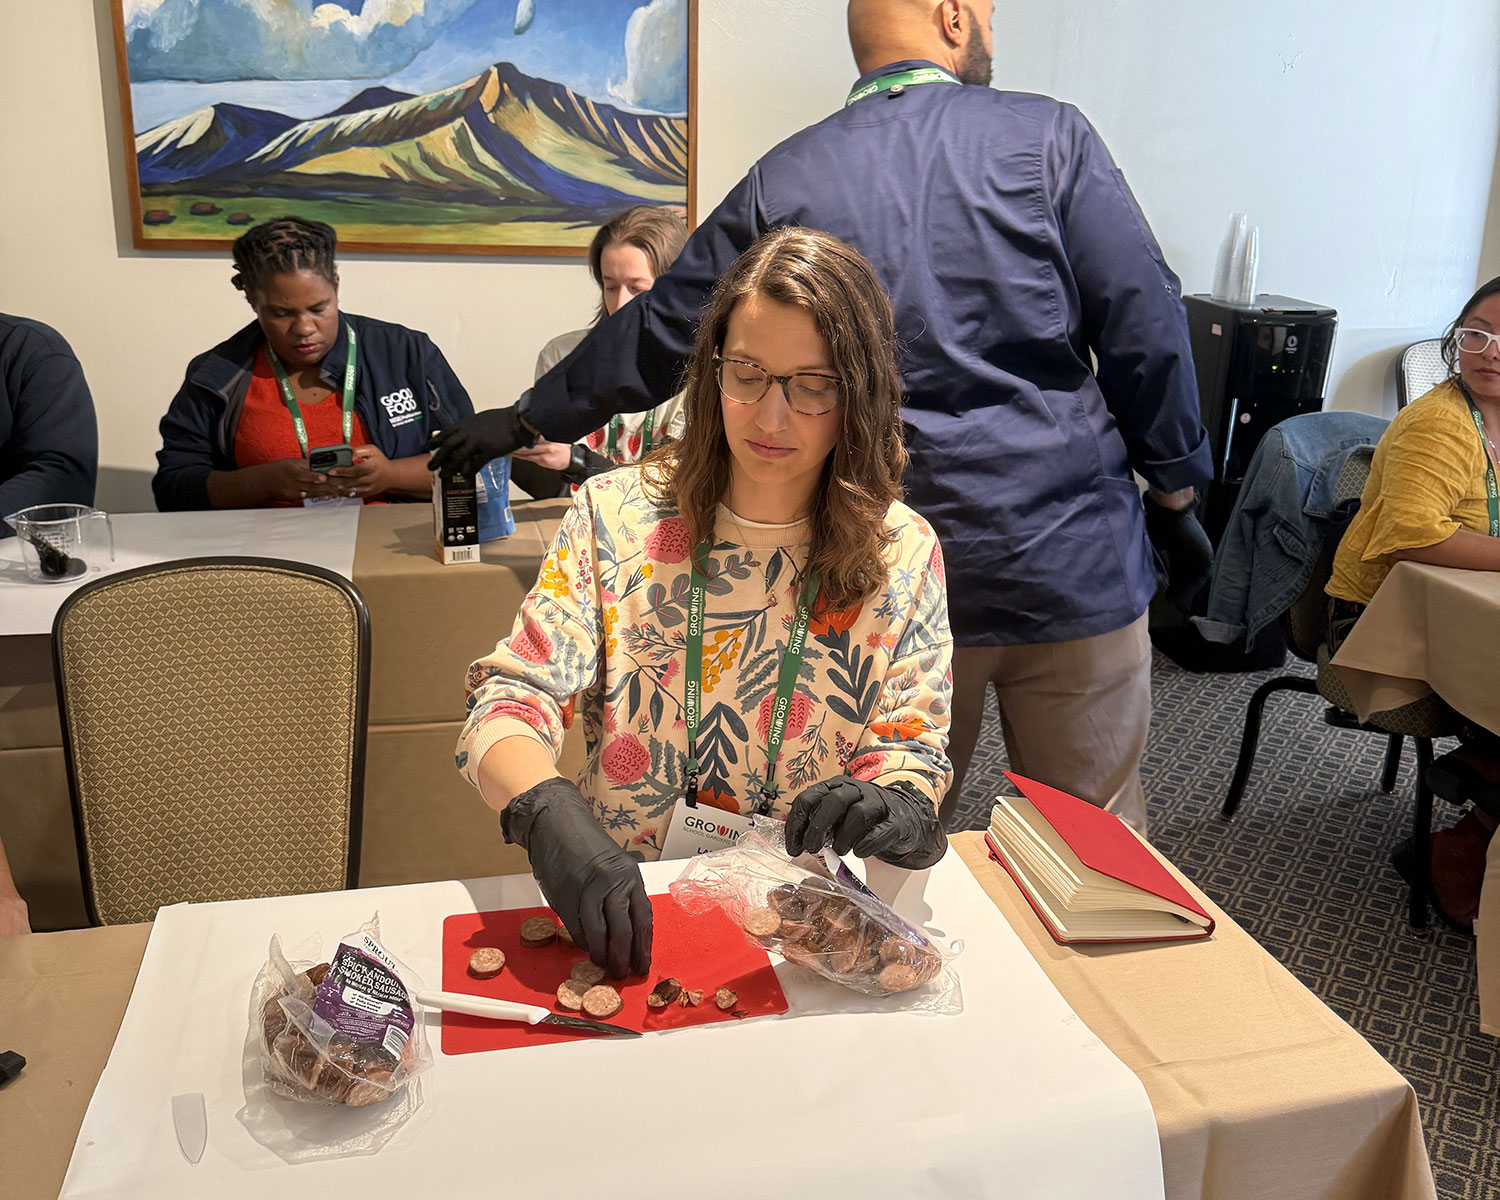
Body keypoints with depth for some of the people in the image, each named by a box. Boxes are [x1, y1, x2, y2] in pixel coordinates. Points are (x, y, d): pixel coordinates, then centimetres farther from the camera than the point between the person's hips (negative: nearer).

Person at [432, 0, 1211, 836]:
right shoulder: (1049, 135, -2)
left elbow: (658, 334, 10)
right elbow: (1146, 328, -4)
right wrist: (1177, 485, 9)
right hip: (1074, 562, -1)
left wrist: (528, 420, 23)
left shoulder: (785, 181, 4)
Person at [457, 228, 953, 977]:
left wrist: (892, 809, -25)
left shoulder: (904, 555, 0)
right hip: (620, 906, 0)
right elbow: (509, 703, -7)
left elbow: (911, 759, 0)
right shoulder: (616, 516, -2)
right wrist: (548, 809, -30)